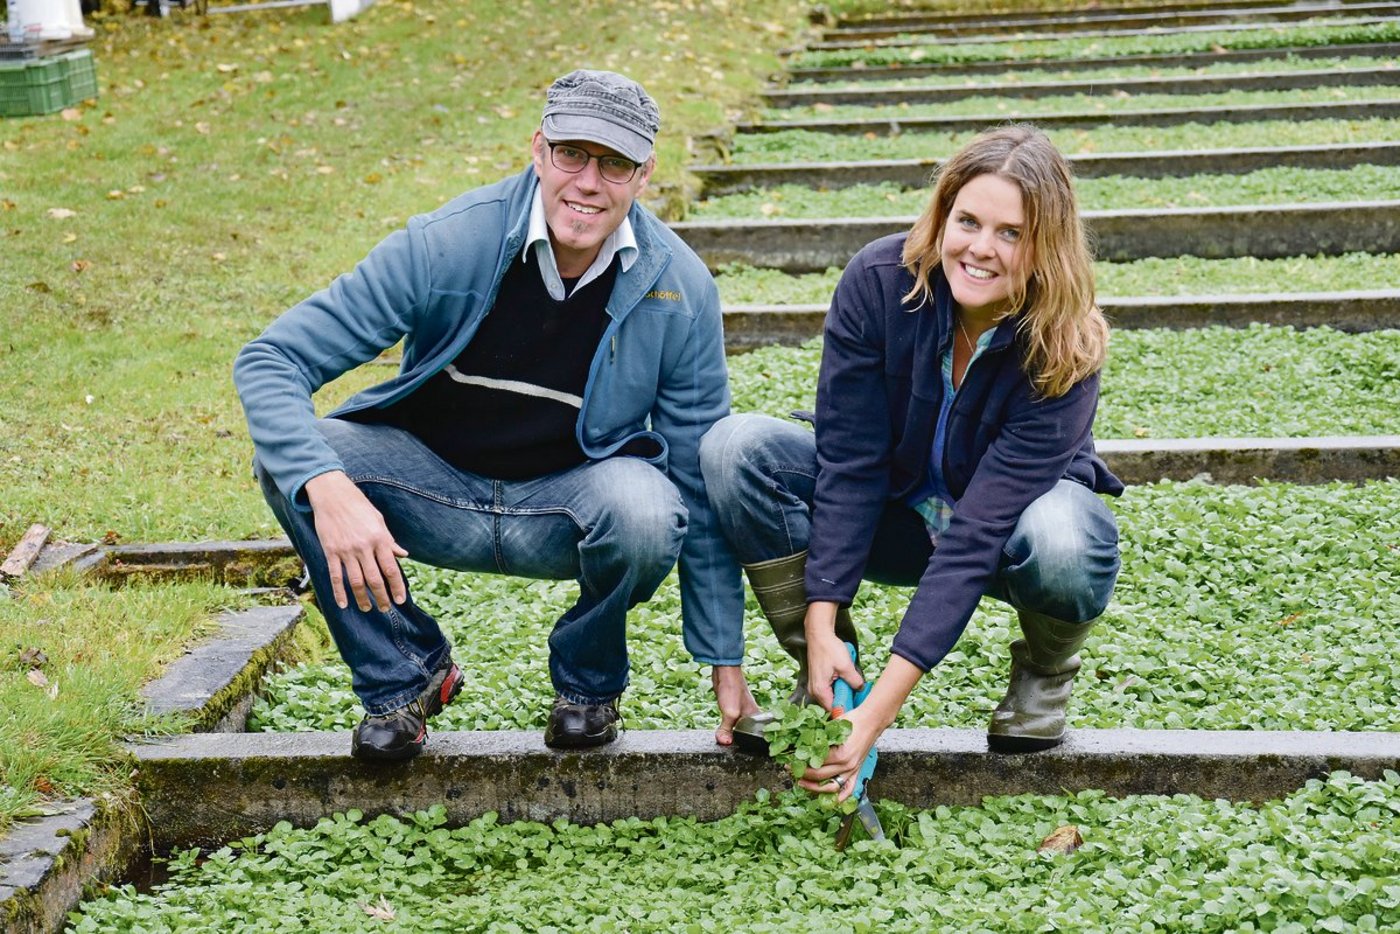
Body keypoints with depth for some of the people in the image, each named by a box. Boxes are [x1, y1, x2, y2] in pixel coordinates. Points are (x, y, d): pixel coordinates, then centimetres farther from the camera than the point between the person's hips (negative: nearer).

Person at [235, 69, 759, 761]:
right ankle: (404, 673, -3)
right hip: (434, 487, 1)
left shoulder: (678, 288, -14)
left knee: (643, 509, -35)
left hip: (570, 507, 0)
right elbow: (268, 362, -21)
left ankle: (588, 679, -1)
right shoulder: (449, 243, -19)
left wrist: (725, 660, -7)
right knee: (287, 456, -26)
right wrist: (328, 489, -40)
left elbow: (702, 484, -6)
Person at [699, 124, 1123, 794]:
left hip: (1015, 523, -2)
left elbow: (978, 534, -35)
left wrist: (882, 707, -40)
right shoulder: (879, 282, -23)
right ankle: (823, 678, -9)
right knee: (735, 447, -24)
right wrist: (820, 625, -29)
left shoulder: (1062, 352, -29)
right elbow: (850, 462, -21)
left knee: (1061, 541, -40)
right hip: (896, 518, 2)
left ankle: (1045, 670, -3)